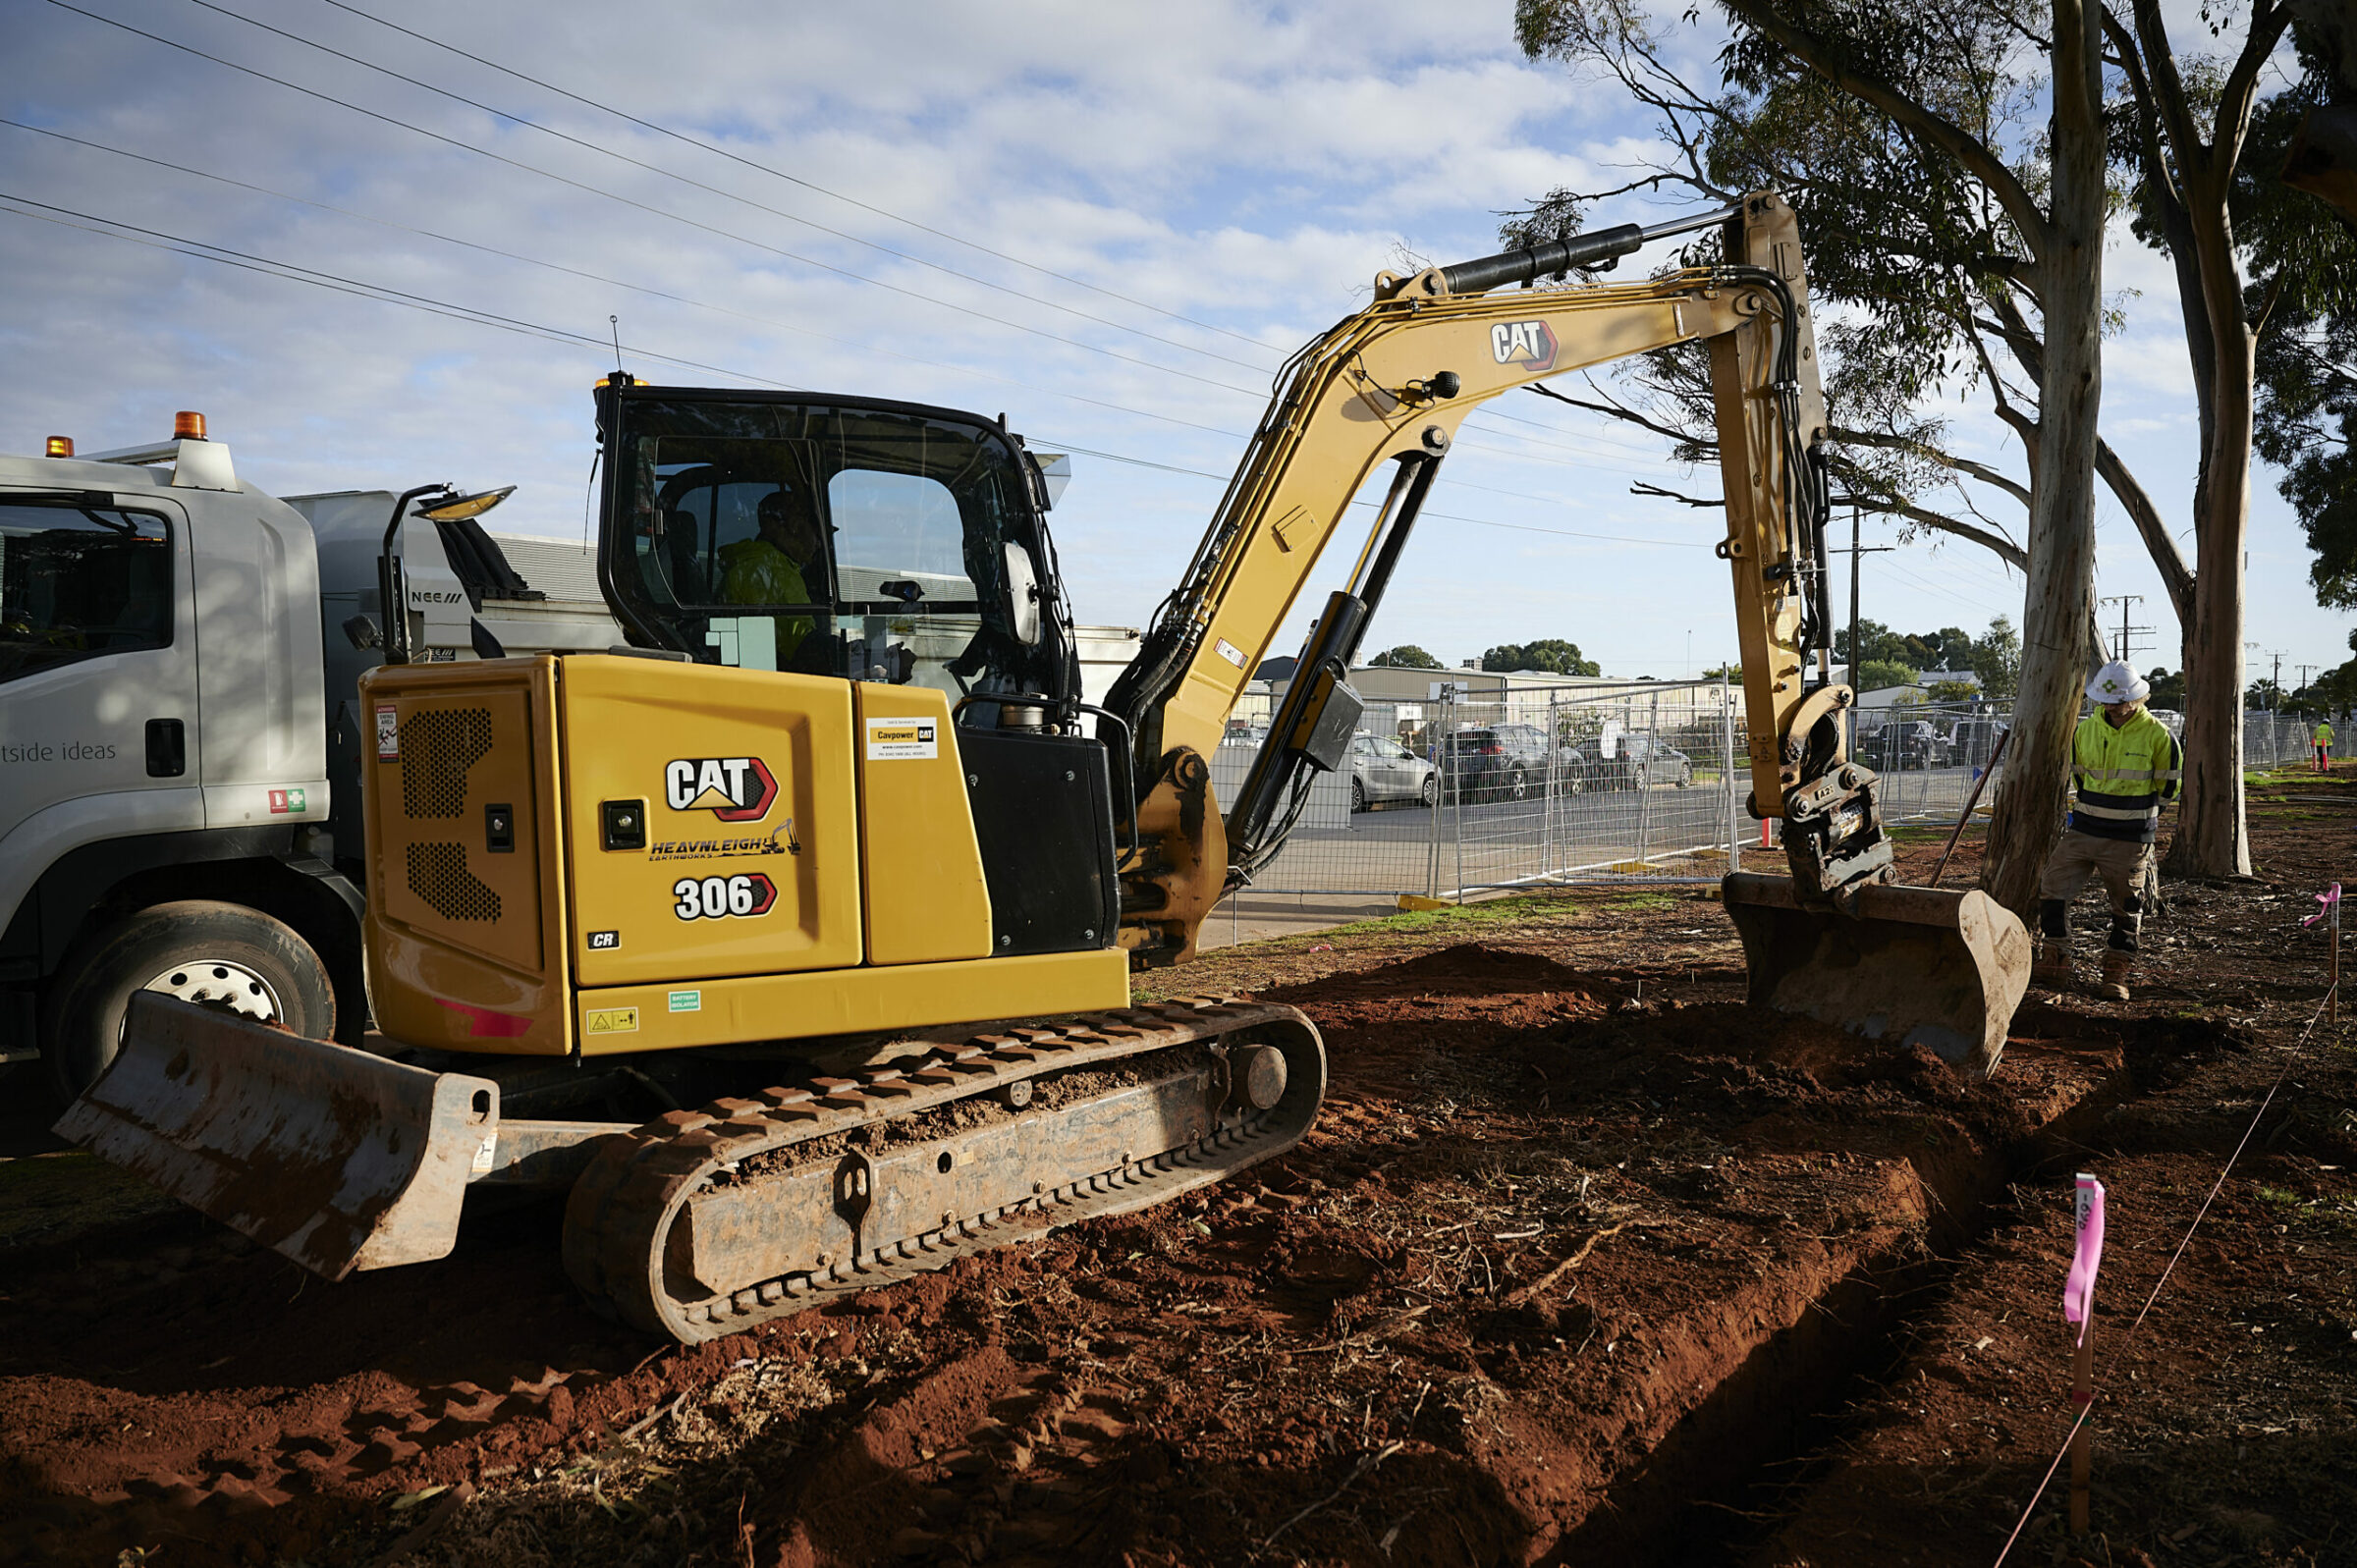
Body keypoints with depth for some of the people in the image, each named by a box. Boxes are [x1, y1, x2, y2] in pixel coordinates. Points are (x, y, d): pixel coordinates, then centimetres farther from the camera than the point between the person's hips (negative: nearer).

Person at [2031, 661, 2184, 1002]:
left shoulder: (2157, 735, -8)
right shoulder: (2085, 730, 3)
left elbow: (2169, 785, 4)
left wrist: (2137, 813, 11)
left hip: (2128, 840, -3)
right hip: (2083, 831, 4)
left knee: (2126, 907, 4)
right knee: (2052, 888, -4)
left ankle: (2116, 975, 15)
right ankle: (2054, 964, 6)